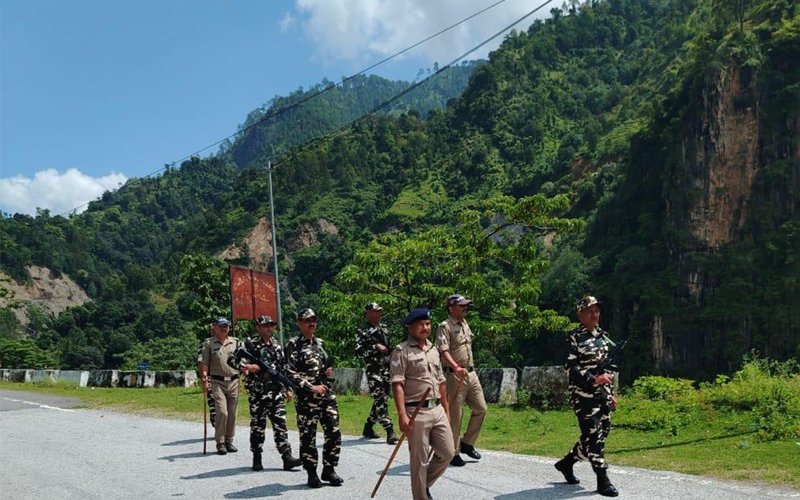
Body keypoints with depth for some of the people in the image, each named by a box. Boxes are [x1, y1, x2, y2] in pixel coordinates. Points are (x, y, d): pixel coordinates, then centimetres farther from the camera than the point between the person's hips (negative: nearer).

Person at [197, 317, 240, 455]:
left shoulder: (235, 342, 11)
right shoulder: (209, 343, 3)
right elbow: (204, 363, -1)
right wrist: (204, 379, -12)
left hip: (234, 381, 3)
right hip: (218, 382, -3)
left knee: (232, 414, 6)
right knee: (222, 412, -11)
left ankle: (229, 441, 18)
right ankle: (220, 443, 0)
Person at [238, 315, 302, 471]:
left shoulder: (277, 345, 14)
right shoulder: (251, 345, -3)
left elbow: (284, 368, 14)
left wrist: (288, 388, 6)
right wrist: (248, 367, -24)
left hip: (277, 392, 4)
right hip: (257, 392, -4)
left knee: (280, 423, 0)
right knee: (258, 425, 4)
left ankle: (287, 458, -3)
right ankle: (257, 459, 14)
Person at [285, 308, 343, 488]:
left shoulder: (319, 343, 15)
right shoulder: (293, 345, -4)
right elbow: (290, 373, -11)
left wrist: (328, 371, 5)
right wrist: (311, 387, -16)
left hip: (328, 395, 6)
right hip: (307, 399, -5)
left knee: (334, 433, 2)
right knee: (308, 437, 2)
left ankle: (329, 469, 16)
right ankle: (311, 473, 14)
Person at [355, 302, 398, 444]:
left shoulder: (384, 328, 16)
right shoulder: (362, 332, -4)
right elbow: (359, 350, -14)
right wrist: (375, 347, -20)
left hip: (386, 368, 7)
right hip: (373, 370, -7)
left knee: (382, 399, 11)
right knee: (380, 400, -12)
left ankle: (368, 427, 25)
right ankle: (390, 432, -15)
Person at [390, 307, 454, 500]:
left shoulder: (433, 350, 15)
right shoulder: (401, 351, -7)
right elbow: (397, 384, -14)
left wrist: (446, 410, 18)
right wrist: (402, 414, -21)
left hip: (437, 410, 7)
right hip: (416, 412, -7)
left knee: (447, 453, 10)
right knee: (419, 460, 1)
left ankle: (425, 484, 30)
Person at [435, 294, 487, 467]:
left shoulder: (465, 323, 15)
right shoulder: (445, 326, -12)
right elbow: (444, 351, -25)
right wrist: (456, 367, -40)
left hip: (471, 373, 8)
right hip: (455, 376, -8)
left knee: (481, 409, 10)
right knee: (454, 415, -1)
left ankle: (467, 443, 25)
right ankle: (453, 453, 9)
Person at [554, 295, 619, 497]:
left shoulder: (604, 336, 15)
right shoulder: (574, 338, -7)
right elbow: (571, 368, -14)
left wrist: (612, 393, 19)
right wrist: (595, 380, -23)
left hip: (603, 395, 8)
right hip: (584, 395, -8)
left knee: (600, 435, 10)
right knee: (593, 436, -8)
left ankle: (566, 463, 27)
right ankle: (603, 481, -2)